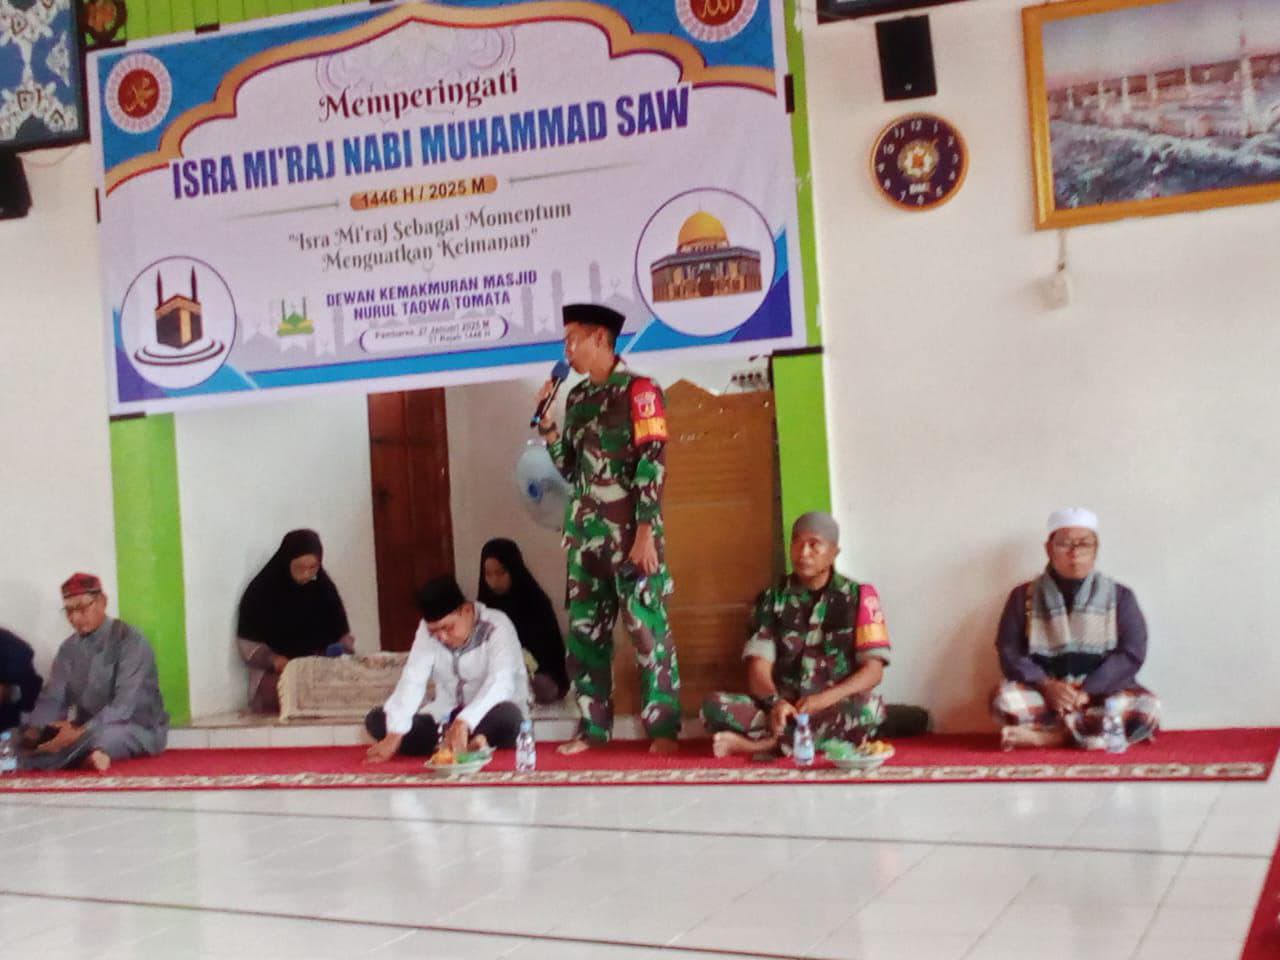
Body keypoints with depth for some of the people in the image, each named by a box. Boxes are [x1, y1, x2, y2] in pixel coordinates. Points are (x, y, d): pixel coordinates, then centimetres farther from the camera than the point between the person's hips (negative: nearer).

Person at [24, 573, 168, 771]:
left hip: (139, 730, -7)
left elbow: (123, 704, -24)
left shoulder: (129, 640, -14)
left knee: (103, 735, -41)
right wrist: (34, 730, -21)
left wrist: (80, 732, -34)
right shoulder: (69, 648, 6)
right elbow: (52, 698, 0)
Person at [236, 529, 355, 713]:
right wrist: (273, 659, -22)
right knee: (279, 692, -35)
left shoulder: (324, 588, 5)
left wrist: (343, 649, -12)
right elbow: (247, 643, -4)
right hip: (274, 670, -2)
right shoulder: (262, 590, -5)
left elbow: (342, 633, 11)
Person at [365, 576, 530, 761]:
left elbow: (500, 682, -34)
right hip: (448, 714, 5)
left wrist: (464, 723, -49)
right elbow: (412, 680, -16)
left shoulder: (496, 626, -19)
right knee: (376, 720, -15)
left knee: (507, 716, -40)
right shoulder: (428, 629, -6)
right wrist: (395, 734, -30)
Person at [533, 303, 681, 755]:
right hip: (585, 532, 7)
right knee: (584, 630, 7)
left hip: (629, 532, -7)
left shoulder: (638, 390, -4)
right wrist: (546, 424, 5)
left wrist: (646, 531, -17)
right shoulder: (577, 397, 15)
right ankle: (593, 726, 15)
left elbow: (653, 463, -11)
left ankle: (663, 727, 2)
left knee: (647, 626, -5)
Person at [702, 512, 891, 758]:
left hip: (837, 709, -1)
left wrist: (824, 700, -21)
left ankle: (762, 743, -28)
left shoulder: (859, 597, 3)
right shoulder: (772, 599, 8)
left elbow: (873, 671, -4)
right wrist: (775, 702, -25)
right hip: (786, 710, 1)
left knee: (864, 708, -37)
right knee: (716, 706, -25)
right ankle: (821, 740, -31)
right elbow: (759, 668, -2)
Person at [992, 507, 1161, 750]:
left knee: (1146, 708, -31)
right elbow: (1009, 651, -1)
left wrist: (1087, 691, -18)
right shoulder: (1024, 596, 6)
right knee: (1006, 700, -31)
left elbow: (1131, 653, -5)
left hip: (1102, 693, 1)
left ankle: (1047, 735, -29)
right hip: (1045, 694, -1)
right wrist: (1046, 685, -20)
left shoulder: (1120, 596, 5)